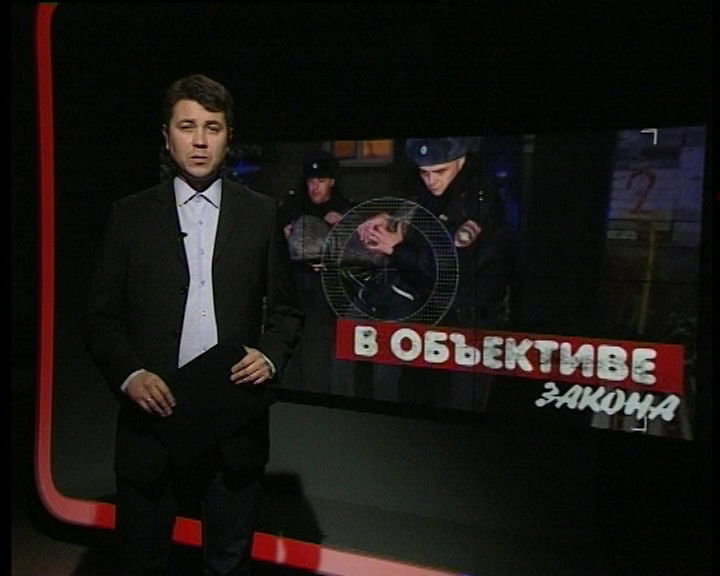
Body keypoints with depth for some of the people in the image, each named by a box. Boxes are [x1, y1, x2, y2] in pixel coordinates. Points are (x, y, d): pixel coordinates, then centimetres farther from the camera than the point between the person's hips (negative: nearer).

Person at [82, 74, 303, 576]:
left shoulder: (261, 214, 4)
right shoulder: (131, 215, 3)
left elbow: (285, 309, 8)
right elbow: (101, 317, 4)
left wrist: (271, 356, -11)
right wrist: (129, 374, -13)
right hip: (152, 416, 0)